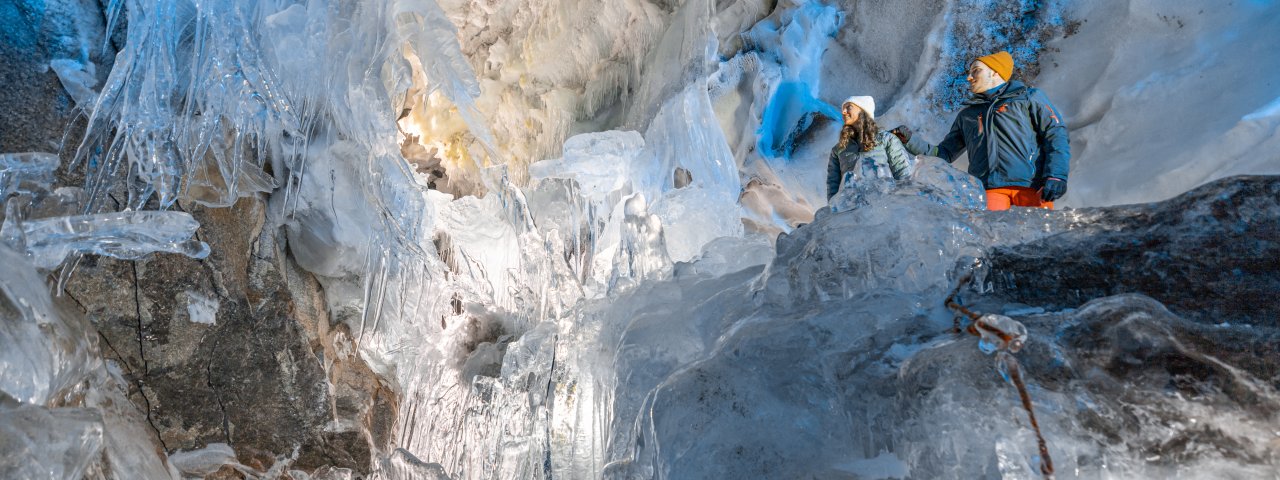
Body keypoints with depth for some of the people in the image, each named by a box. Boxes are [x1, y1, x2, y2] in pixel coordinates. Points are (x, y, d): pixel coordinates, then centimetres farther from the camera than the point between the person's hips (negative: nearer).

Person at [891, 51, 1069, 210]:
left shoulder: (1028, 97, 18)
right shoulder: (967, 115, 29)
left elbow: (1055, 134, 7)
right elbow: (943, 154, 27)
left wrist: (1056, 176, -9)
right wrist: (911, 141, 11)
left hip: (1031, 184, -2)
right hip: (988, 187, 2)